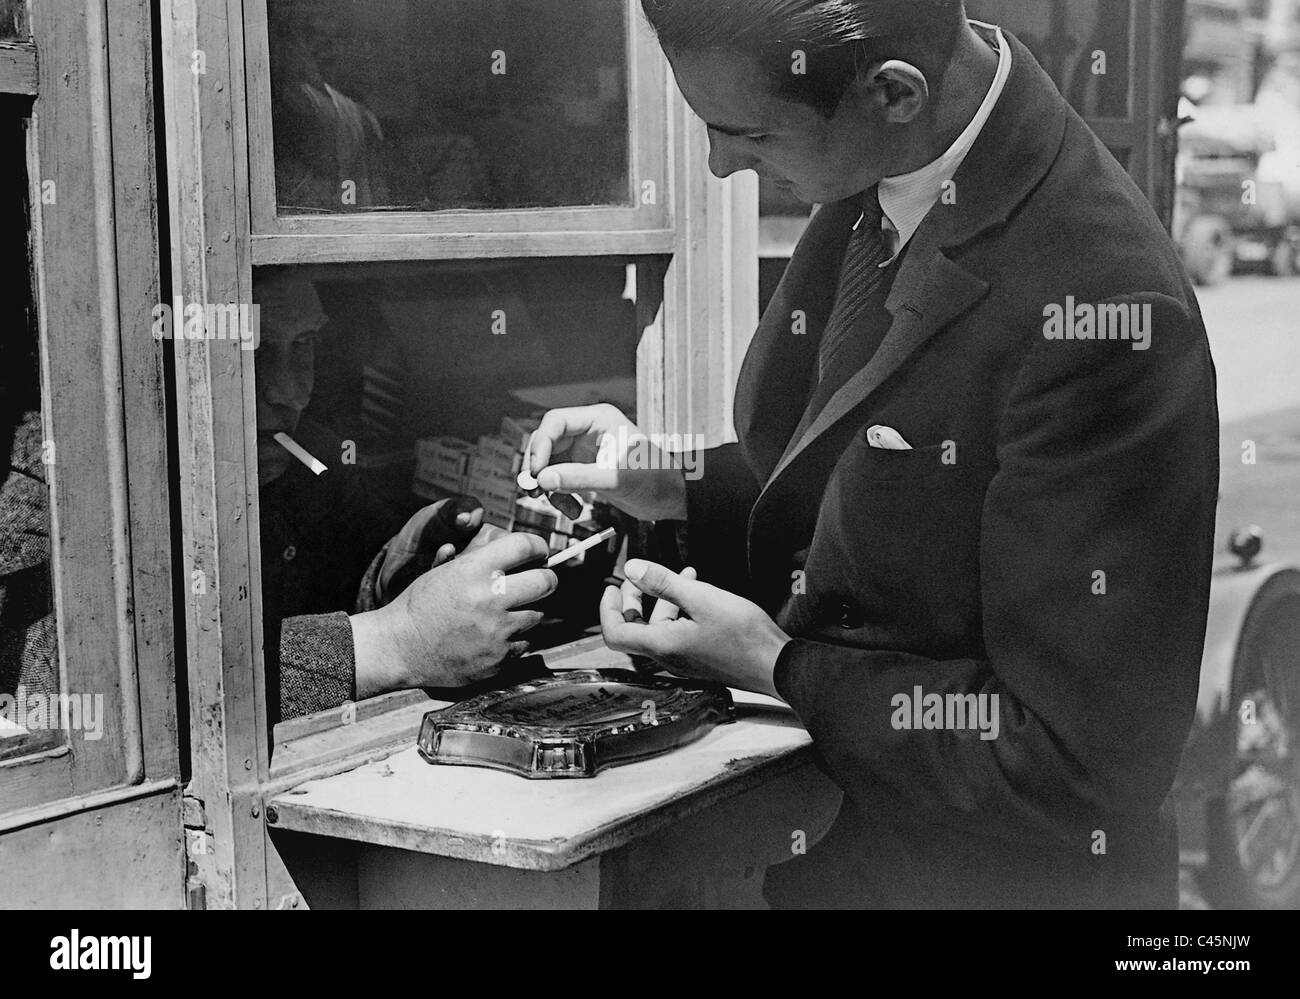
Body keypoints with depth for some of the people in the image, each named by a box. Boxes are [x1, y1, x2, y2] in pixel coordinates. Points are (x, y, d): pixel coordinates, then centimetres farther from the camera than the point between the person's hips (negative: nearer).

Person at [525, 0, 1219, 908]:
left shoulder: (1097, 310, -31)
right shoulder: (873, 190, -5)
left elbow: (1083, 758, -25)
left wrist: (779, 667, -19)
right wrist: (678, 487, -3)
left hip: (974, 869, -7)